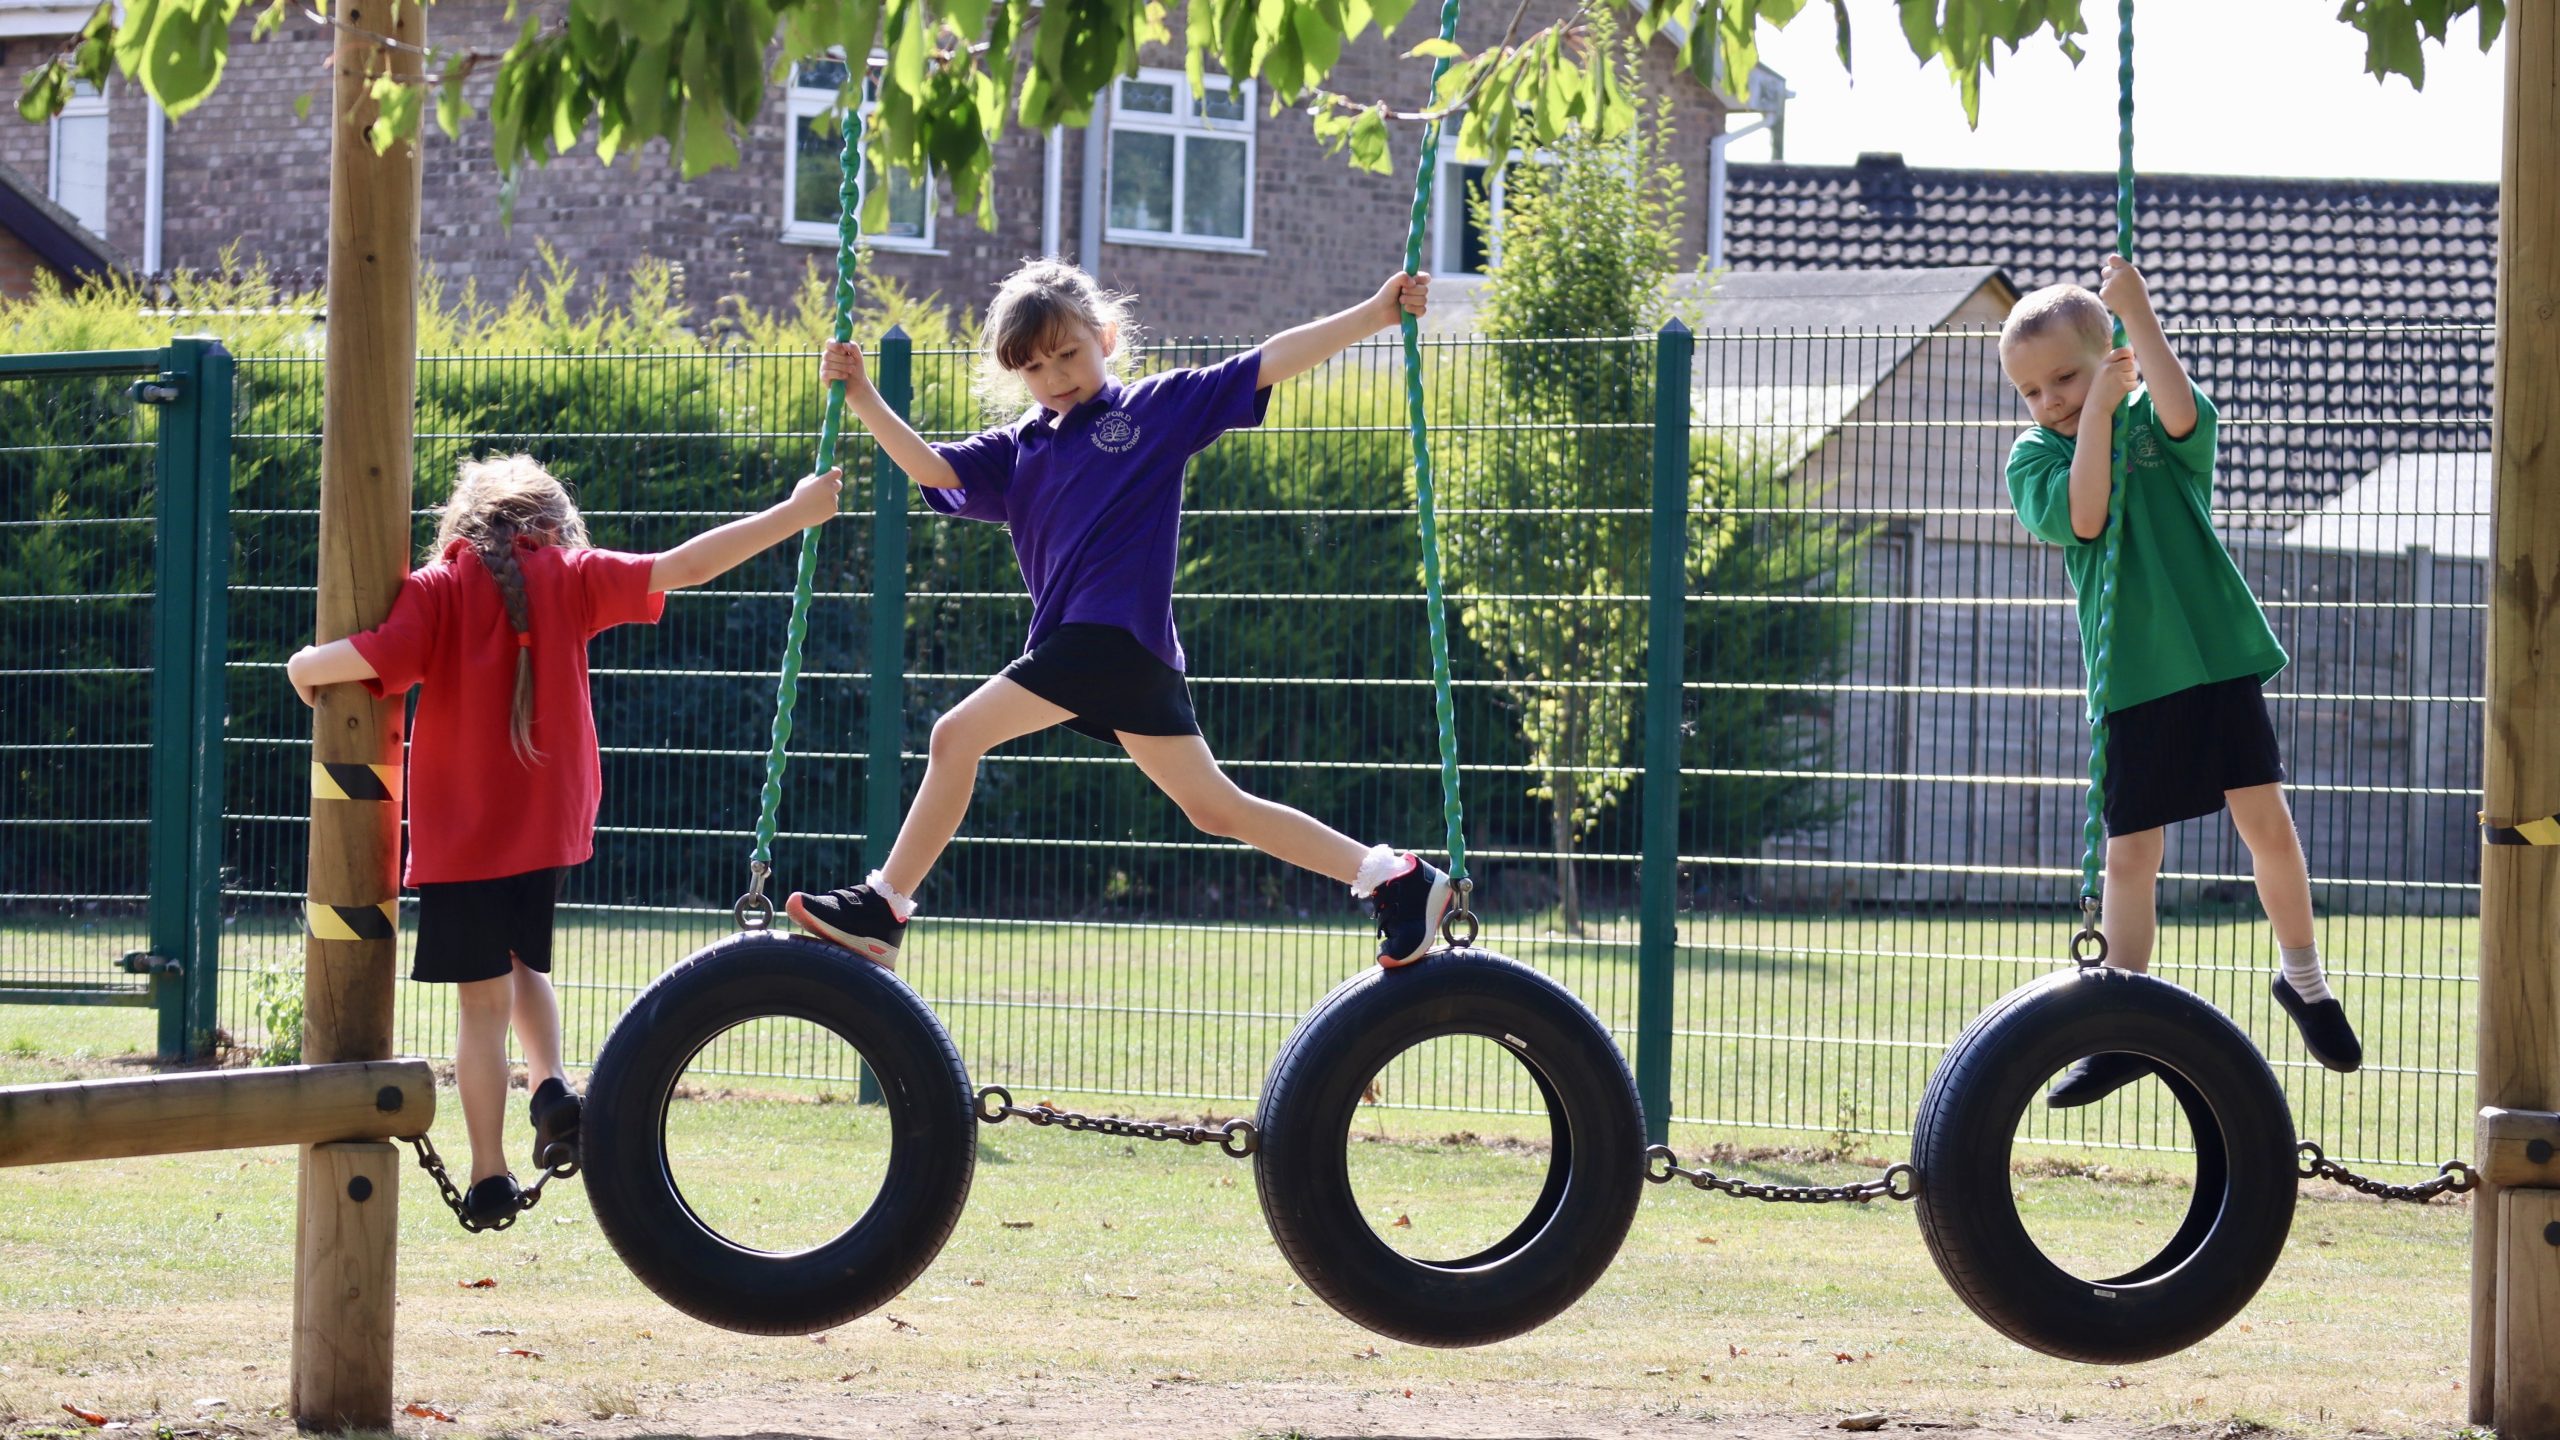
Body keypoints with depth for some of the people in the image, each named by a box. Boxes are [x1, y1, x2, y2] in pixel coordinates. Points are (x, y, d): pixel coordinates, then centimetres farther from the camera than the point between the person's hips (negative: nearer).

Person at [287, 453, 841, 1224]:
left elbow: (369, 660, -21)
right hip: (551, 823, 3)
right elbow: (684, 567, -3)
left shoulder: (437, 589, -6)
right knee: (522, 962, 25)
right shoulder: (569, 578, 1)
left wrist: (304, 667, 0)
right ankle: (550, 1086, 0)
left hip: (462, 834, -3)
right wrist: (795, 513, 1)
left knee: (484, 999, 2)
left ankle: (490, 1178, 1)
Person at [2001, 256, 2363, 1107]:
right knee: (2131, 855, 2)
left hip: (2219, 655, -1)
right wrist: (2098, 412, -12)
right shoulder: (2033, 459, 5)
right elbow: (2082, 517, -14)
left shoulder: (2154, 424, 3)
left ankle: (2303, 978, 17)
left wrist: (2136, 312, -22)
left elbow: (2182, 414, -21)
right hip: (2131, 679, 1)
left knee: (2264, 818, -5)